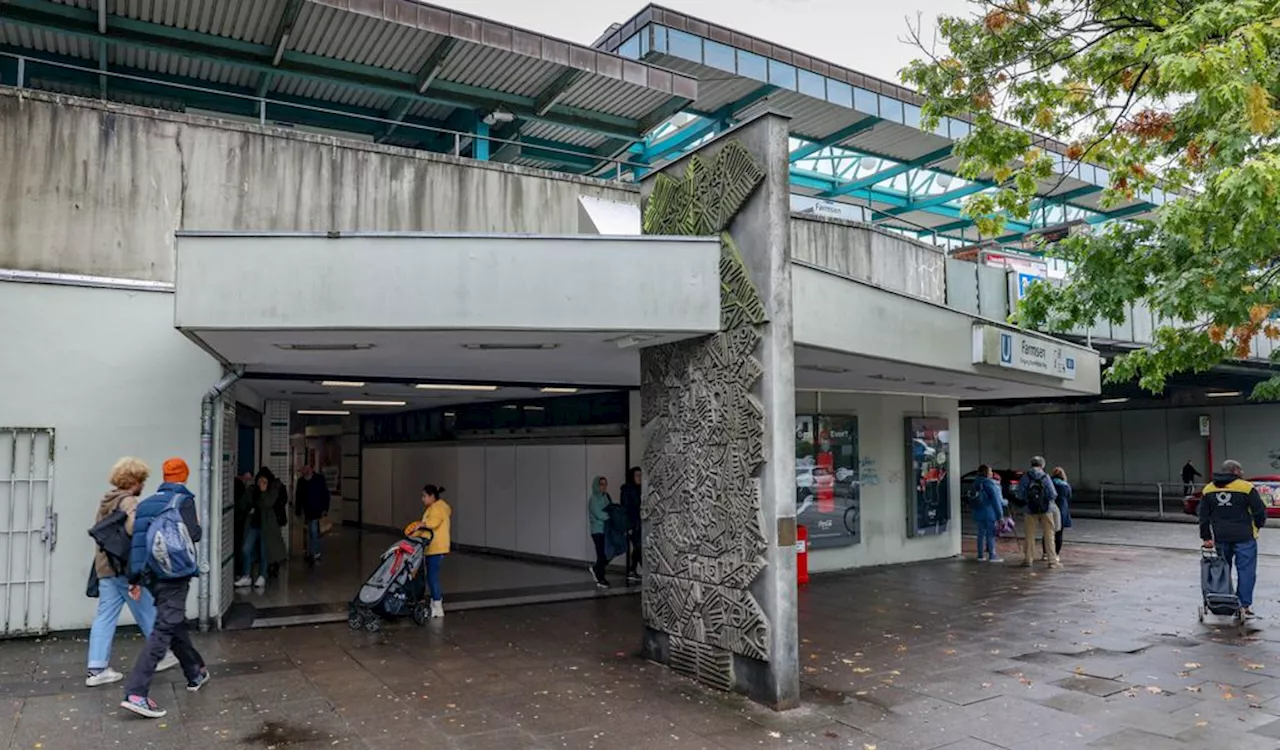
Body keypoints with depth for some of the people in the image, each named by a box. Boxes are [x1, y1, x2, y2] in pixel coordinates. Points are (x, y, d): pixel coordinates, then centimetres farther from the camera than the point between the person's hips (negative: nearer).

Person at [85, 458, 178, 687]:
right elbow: (133, 529, -31)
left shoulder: (106, 500, 14)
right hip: (127, 567, -8)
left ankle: (97, 669, 3)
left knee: (105, 616, 6)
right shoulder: (129, 501, -14)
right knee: (148, 613, 6)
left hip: (105, 566, 8)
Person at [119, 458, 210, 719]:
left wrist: (135, 579, 14)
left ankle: (195, 673, 35)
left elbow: (136, 541, 12)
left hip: (151, 575, 8)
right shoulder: (184, 500, -6)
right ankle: (136, 693, -17)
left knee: (176, 623, 20)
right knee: (164, 630, -9)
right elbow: (193, 535, -17)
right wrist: (198, 526, 6)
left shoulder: (145, 504, 13)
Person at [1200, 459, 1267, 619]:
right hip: (1244, 538, -4)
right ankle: (1244, 606, 2)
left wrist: (1206, 537, 11)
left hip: (1220, 539, 4)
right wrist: (1258, 525, 14)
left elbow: (1204, 516, 8)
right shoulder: (1246, 488, -8)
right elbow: (1260, 511, -7)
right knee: (1246, 571, 2)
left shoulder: (1208, 489, 7)